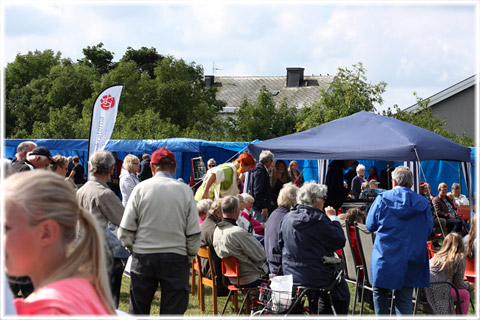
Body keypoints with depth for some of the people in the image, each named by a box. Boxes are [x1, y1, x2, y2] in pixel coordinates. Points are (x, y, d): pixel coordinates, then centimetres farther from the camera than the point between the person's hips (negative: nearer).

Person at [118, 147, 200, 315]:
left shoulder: (140, 188, -1)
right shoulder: (185, 190, 0)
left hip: (143, 257, 1)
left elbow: (125, 230, -1)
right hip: (176, 257, 0)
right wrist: (190, 257, 12)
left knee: (138, 310, 10)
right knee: (173, 311, 3)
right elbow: (193, 234, 0)